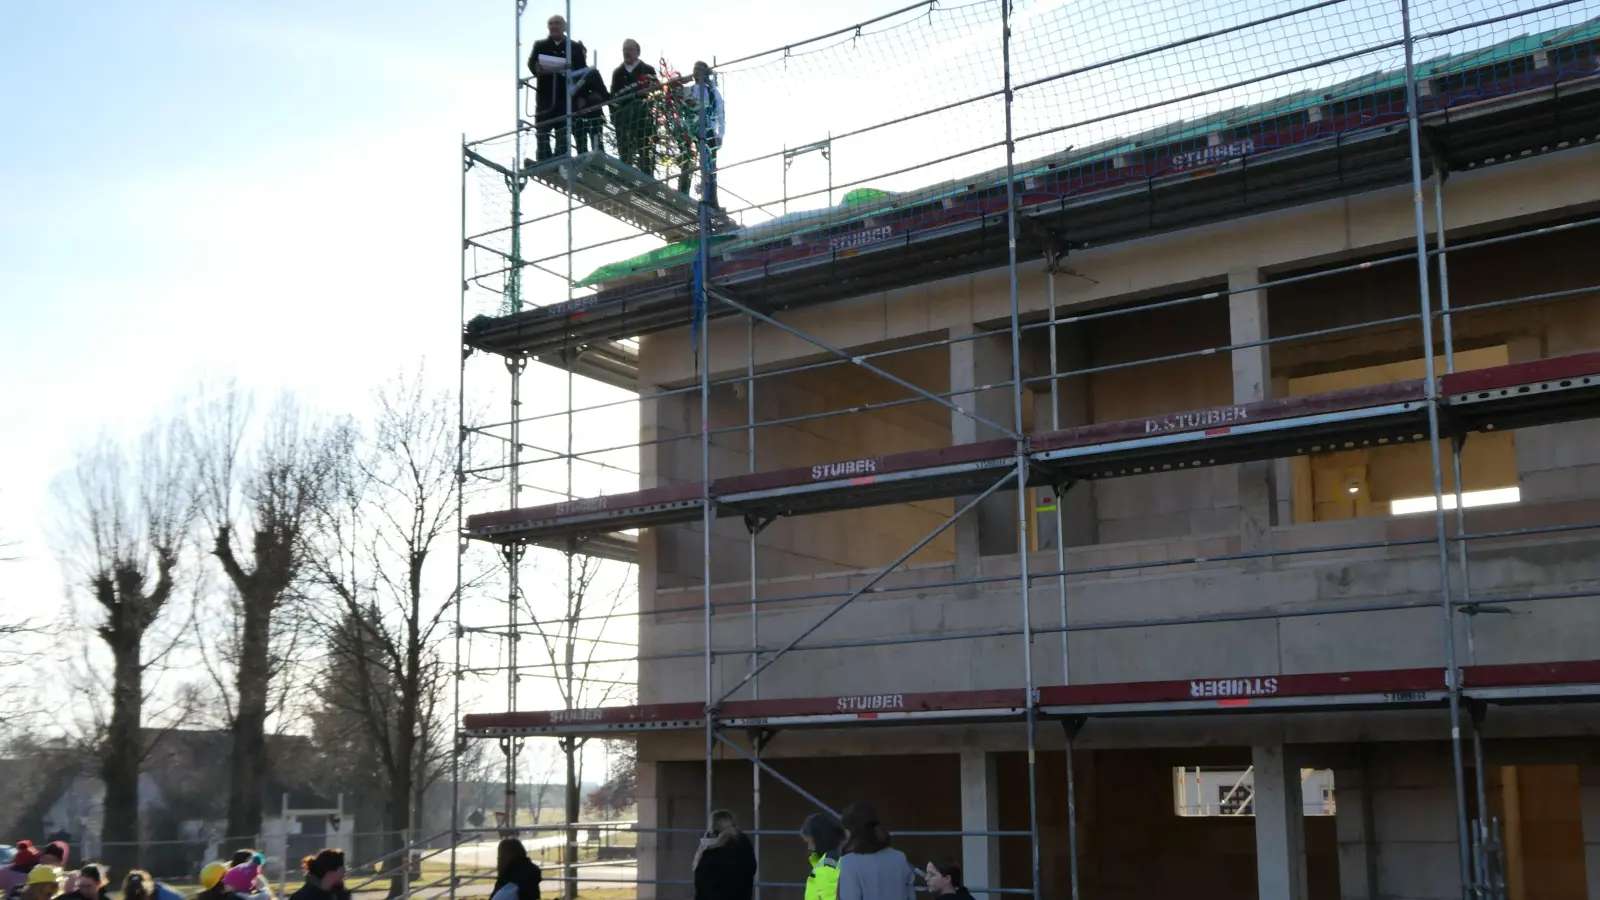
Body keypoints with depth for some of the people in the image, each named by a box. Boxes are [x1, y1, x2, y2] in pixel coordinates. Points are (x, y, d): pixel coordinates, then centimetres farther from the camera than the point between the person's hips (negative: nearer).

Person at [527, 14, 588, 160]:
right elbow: (531, 64, 4)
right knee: (542, 132, -5)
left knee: (563, 134, -4)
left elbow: (582, 70, 4)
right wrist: (537, 68, -19)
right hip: (545, 96, 1)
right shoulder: (540, 46, 16)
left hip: (566, 96, -1)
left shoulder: (575, 47, 11)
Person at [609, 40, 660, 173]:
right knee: (624, 153, 3)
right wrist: (614, 116, 4)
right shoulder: (617, 73, 17)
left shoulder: (648, 70, 5)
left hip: (643, 118, -4)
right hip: (622, 119, 4)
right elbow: (612, 96, 15)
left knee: (645, 151, -4)